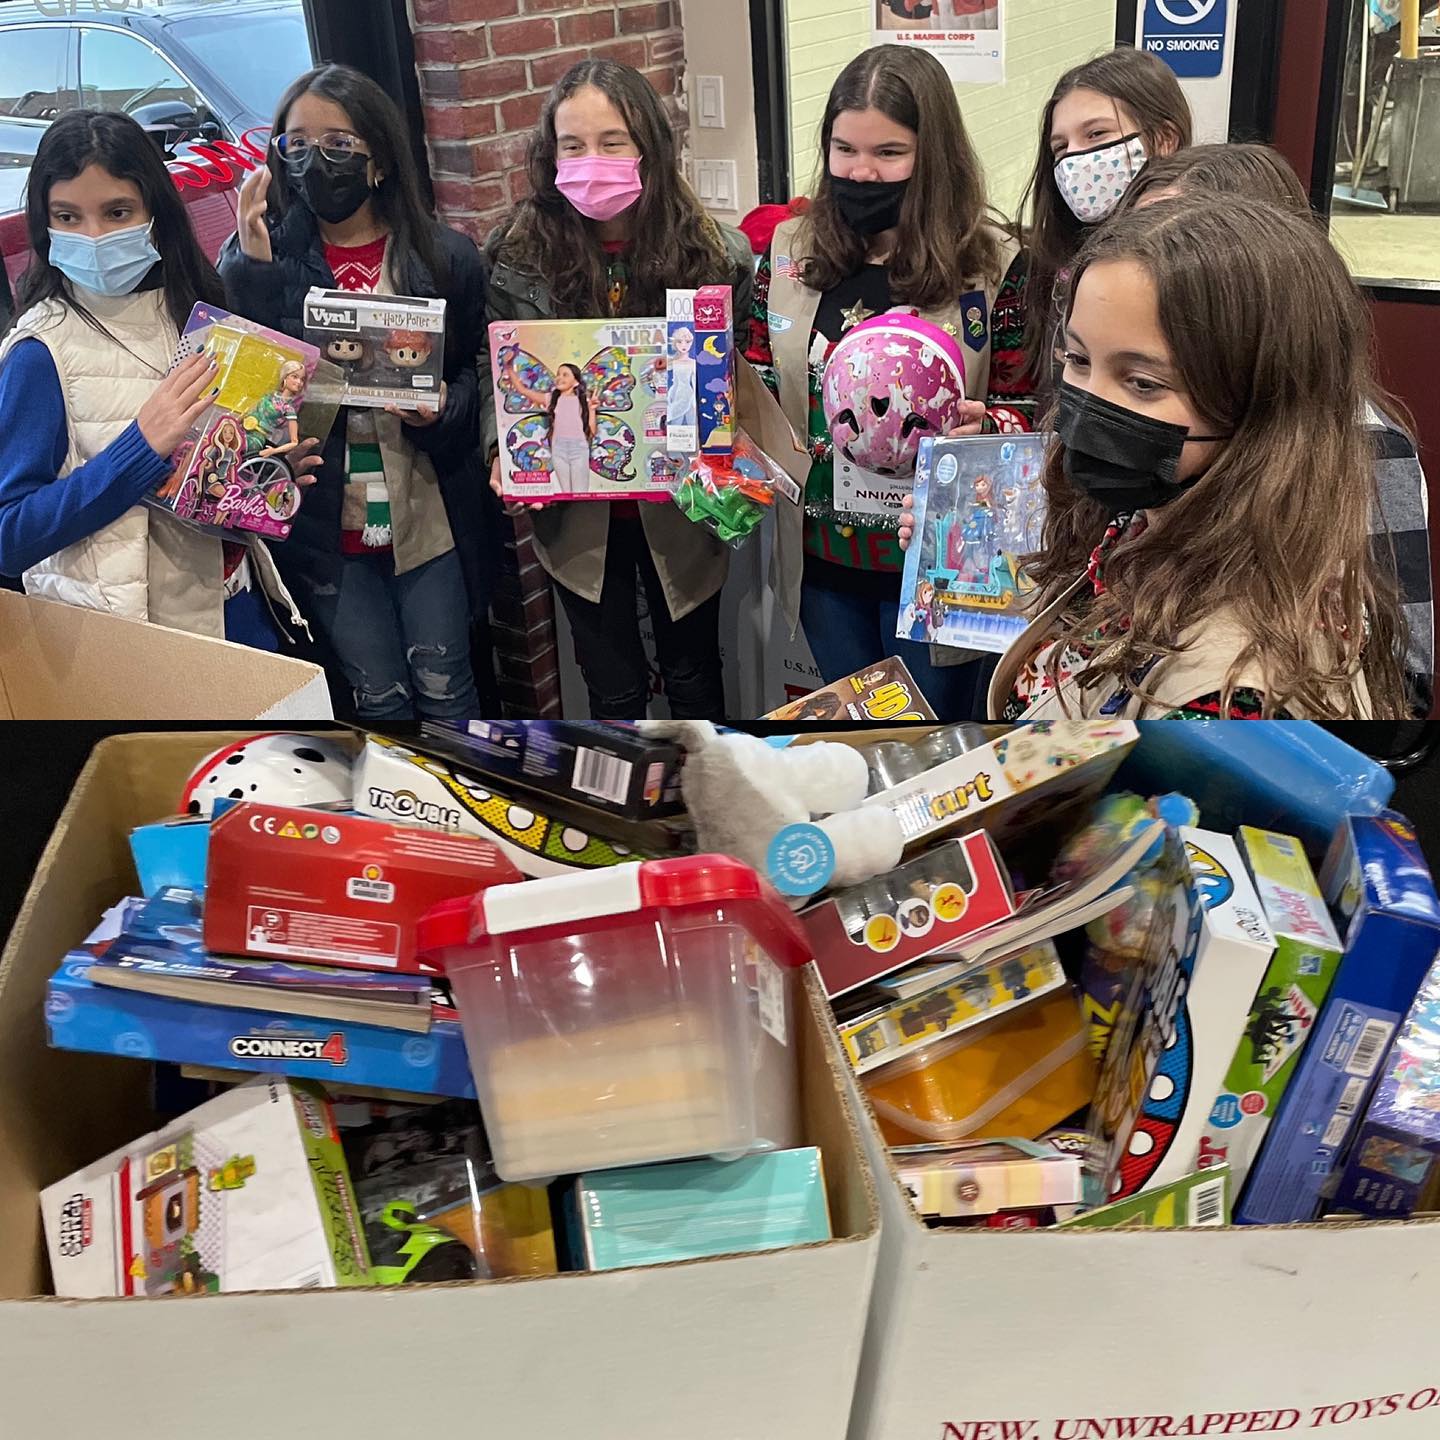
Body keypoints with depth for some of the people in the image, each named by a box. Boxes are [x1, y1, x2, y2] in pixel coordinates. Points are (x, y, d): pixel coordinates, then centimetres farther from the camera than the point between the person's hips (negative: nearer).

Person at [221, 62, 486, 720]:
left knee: (445, 690, 9)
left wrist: (441, 407, -16)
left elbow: (473, 371, 7)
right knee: (378, 697, 11)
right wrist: (254, 270, -22)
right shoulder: (257, 259, -3)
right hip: (323, 522, 0)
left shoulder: (445, 257, -2)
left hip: (426, 511, 0)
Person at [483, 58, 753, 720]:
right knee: (613, 695, 15)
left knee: (693, 678, 20)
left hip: (682, 509, 0)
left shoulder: (715, 252, -9)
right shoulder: (517, 256, -9)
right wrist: (503, 449, -20)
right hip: (575, 512, 0)